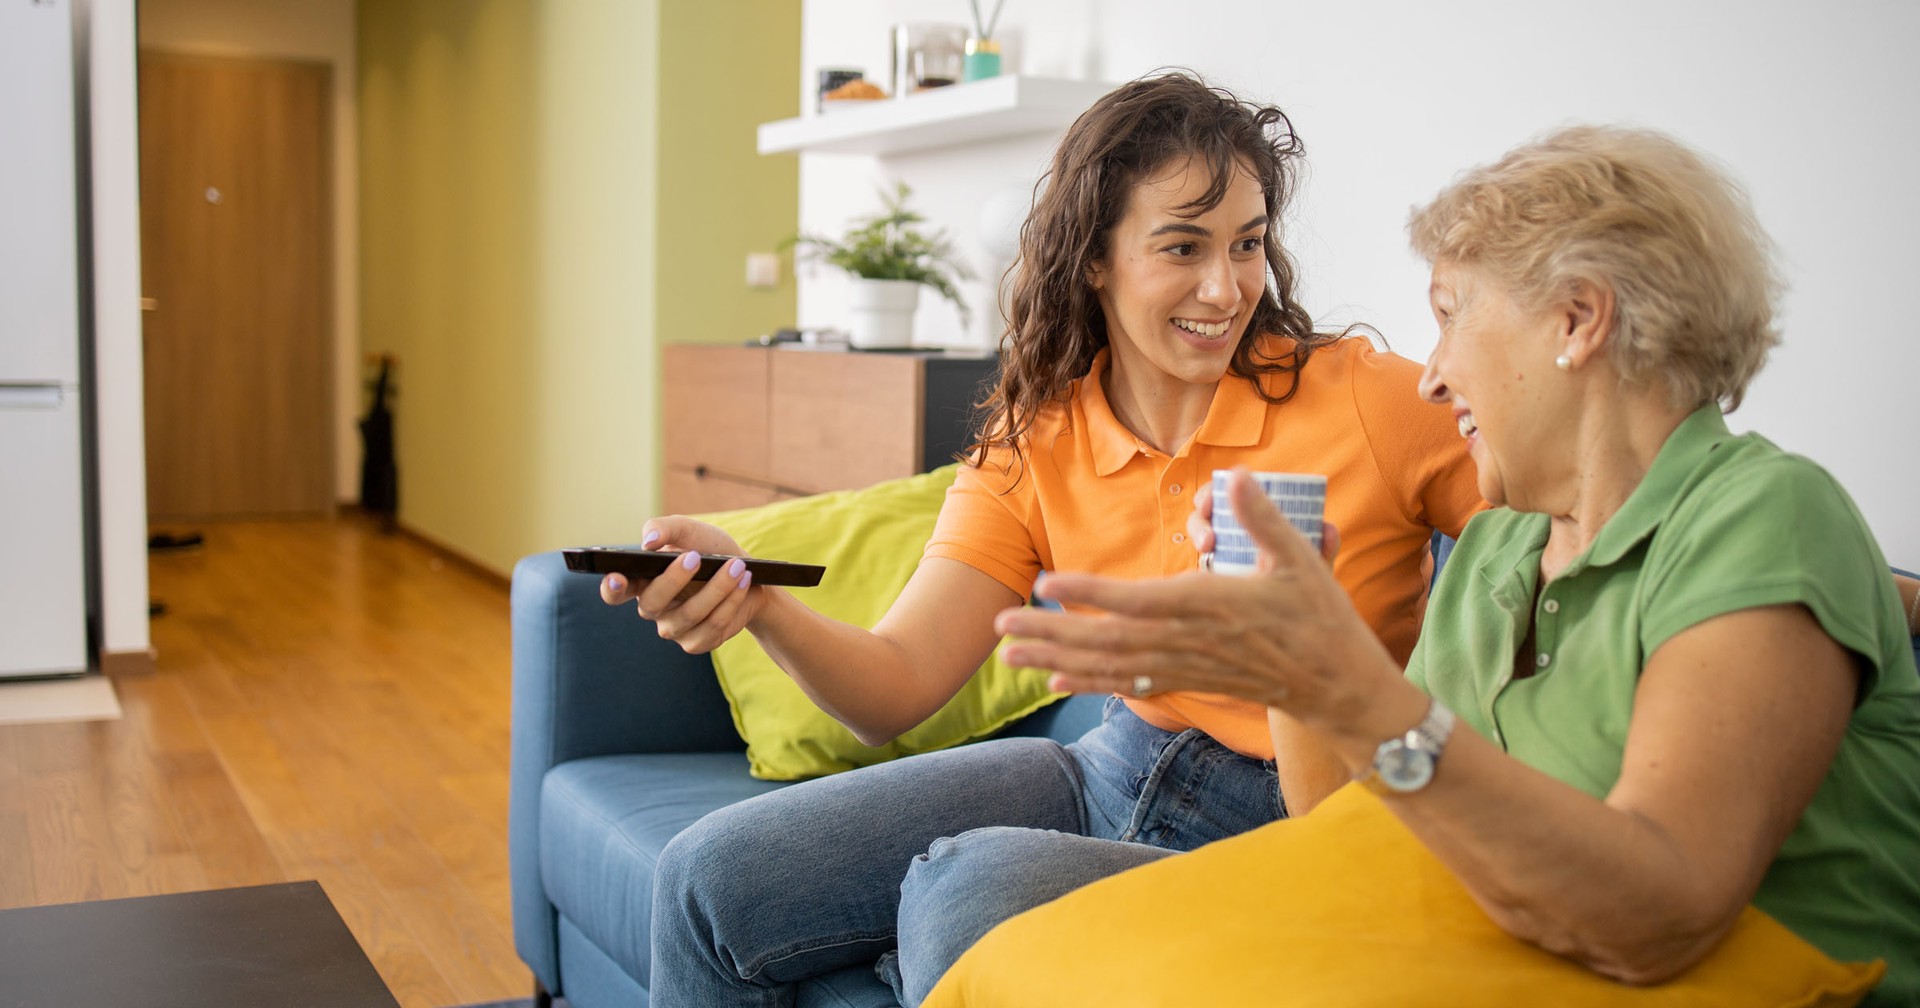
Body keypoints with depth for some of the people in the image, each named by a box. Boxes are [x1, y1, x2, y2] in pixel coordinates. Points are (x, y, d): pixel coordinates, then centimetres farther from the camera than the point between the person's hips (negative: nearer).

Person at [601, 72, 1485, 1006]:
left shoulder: (1367, 399, -13)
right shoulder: (1034, 444, -1)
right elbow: (897, 686, -8)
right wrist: (755, 600, -28)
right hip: (1112, 774, 5)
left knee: (964, 890, -30)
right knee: (713, 878, -1)